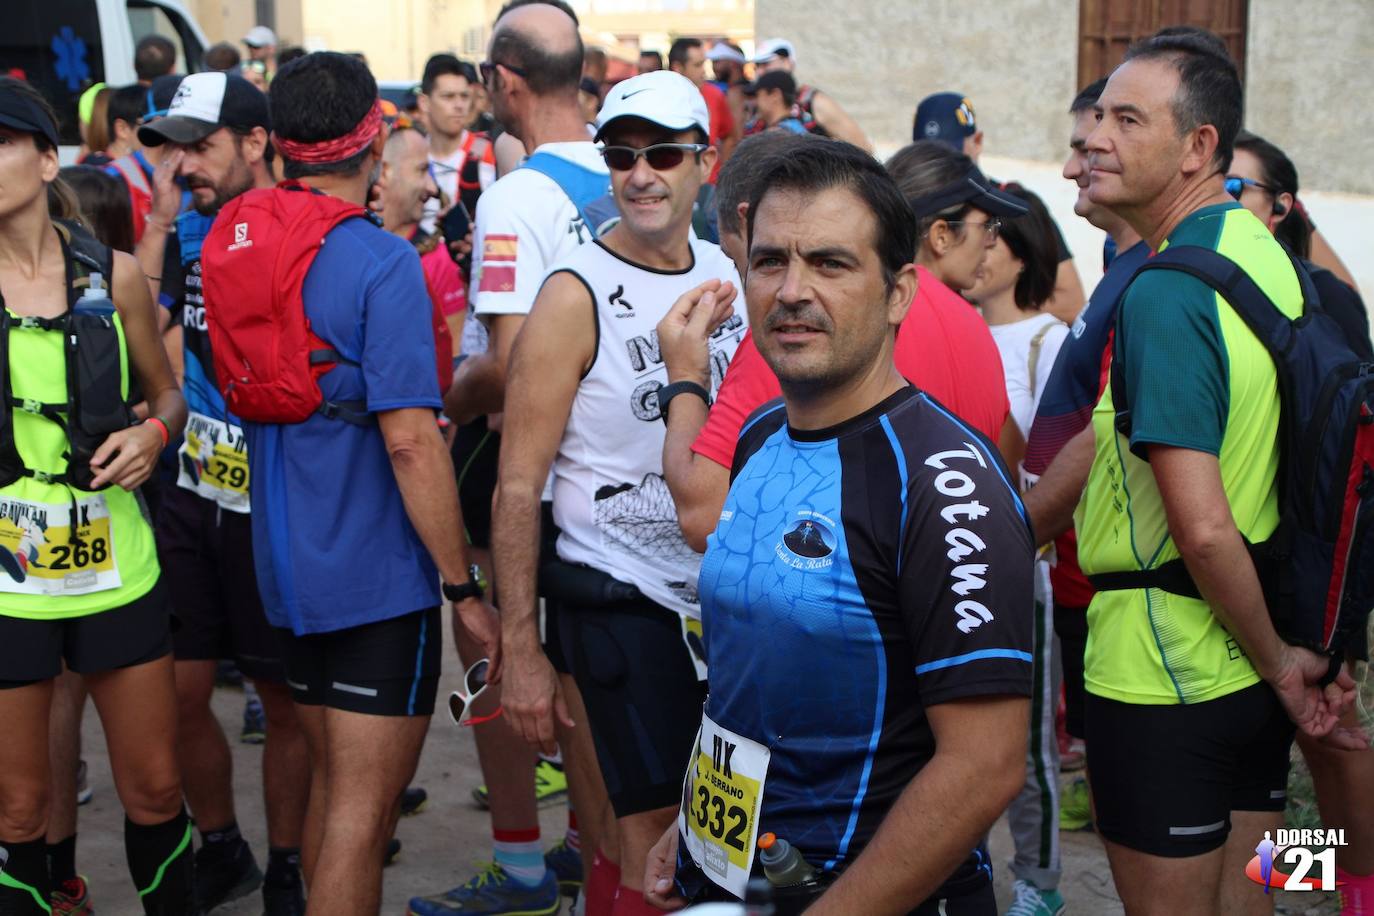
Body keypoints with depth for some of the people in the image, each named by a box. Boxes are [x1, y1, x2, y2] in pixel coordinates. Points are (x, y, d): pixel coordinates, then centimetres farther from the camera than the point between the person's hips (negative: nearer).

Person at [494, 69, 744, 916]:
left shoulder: (728, 276, 4)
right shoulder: (577, 296, -11)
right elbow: (519, 486, -12)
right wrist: (521, 651, -13)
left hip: (730, 594, 5)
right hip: (626, 604, -5)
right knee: (657, 841, -1)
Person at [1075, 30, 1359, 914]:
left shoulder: (1162, 292, -22)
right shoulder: (1269, 253, 5)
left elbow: (1202, 527, -27)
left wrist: (1277, 658, -13)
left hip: (1161, 675, -8)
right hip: (1252, 671, 8)